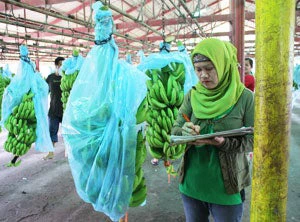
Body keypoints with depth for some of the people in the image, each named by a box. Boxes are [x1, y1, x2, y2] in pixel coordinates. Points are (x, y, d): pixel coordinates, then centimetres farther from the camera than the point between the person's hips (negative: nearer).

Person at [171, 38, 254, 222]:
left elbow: (253, 140, -9)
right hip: (191, 184, 3)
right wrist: (185, 133, -25)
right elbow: (175, 130, -2)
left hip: (227, 189, -3)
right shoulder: (192, 96, -2)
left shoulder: (245, 97, -10)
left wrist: (224, 143, -27)